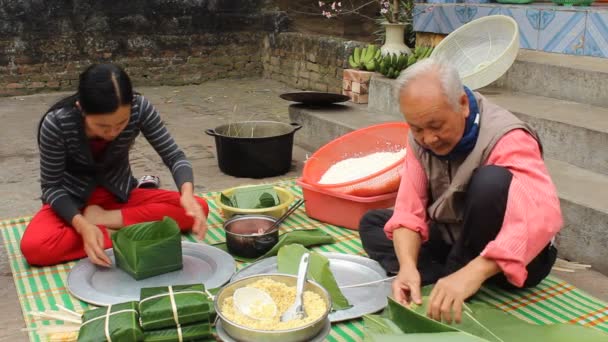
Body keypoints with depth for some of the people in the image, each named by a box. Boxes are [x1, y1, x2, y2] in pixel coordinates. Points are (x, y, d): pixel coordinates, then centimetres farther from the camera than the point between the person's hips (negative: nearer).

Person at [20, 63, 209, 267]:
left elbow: (174, 156, -19)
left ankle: (102, 219, -14)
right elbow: (51, 186, -19)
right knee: (34, 247, -34)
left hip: (119, 195, 2)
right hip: (72, 200, -2)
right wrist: (82, 225, -36)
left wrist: (187, 193, -40)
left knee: (198, 208, -20)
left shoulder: (140, 109, -25)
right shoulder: (56, 124, -29)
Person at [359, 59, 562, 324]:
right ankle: (447, 281, -19)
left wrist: (471, 272, -54)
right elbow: (410, 210, -13)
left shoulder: (507, 139, -28)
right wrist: (408, 266, -33)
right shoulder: (421, 138, -8)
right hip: (454, 242, 6)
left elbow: (543, 216, -43)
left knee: (492, 181, -33)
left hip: (511, 259, -6)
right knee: (371, 223, -3)